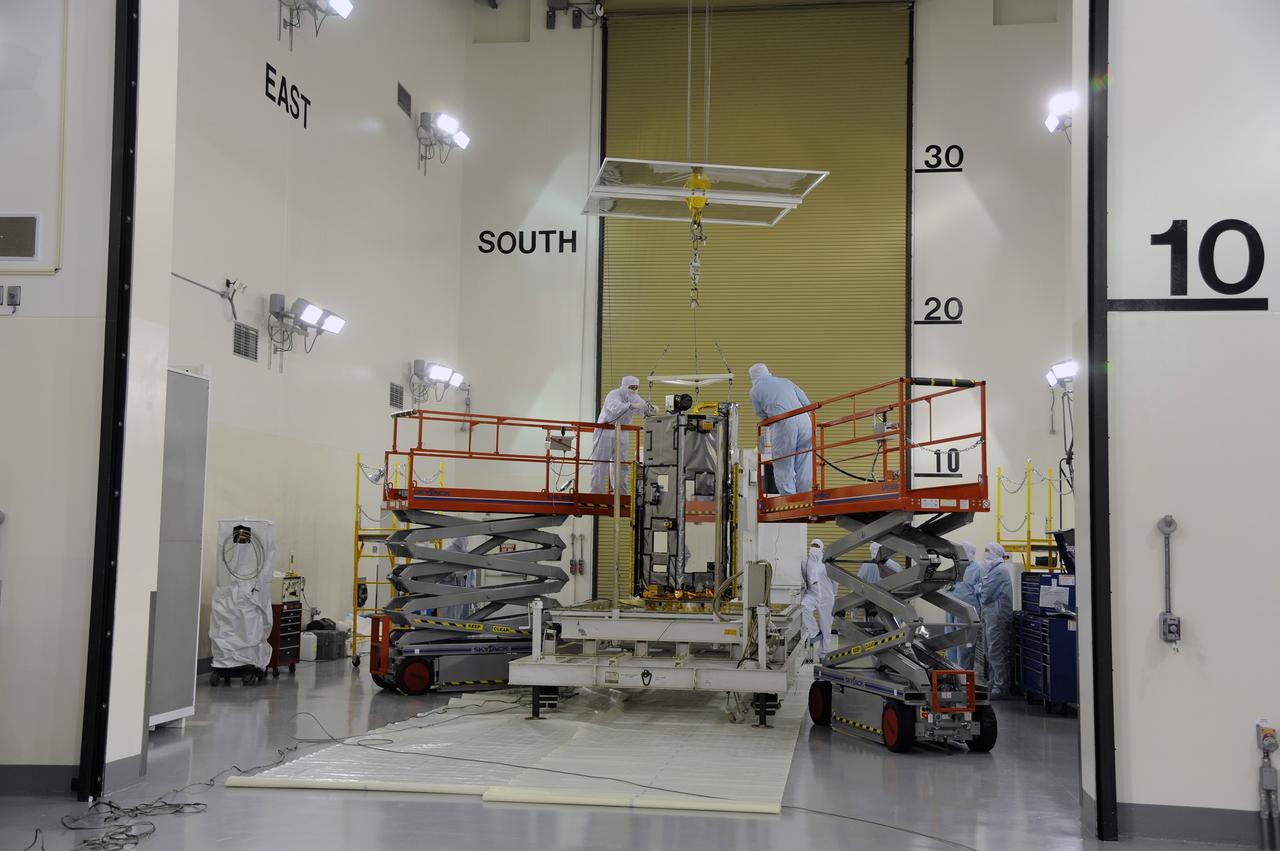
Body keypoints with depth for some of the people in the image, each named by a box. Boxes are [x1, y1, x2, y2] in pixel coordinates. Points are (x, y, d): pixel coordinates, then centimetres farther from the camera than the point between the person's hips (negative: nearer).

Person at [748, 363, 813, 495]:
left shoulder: (755, 390, 14)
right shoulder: (786, 382, 24)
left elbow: (762, 416, 16)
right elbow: (806, 402, 18)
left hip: (784, 424, -4)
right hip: (804, 421, 4)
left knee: (784, 467, 3)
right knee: (804, 465, 10)